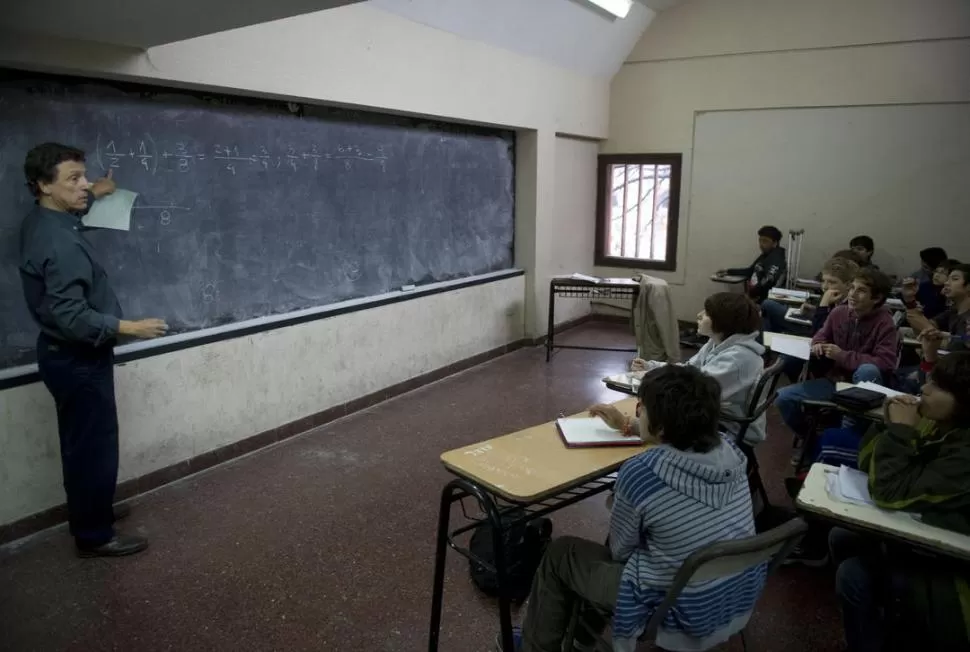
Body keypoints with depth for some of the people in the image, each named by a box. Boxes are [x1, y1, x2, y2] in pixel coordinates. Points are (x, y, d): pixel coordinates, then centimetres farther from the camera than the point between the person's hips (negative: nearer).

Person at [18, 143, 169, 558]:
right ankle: (94, 536, 18)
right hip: (78, 360, -10)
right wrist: (130, 328, -25)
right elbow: (71, 316, -31)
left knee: (81, 445, 22)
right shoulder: (60, 243, -28)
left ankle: (89, 514, 39)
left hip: (65, 354, 10)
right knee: (95, 448, 3)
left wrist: (93, 196, 26)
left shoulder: (40, 222, 4)